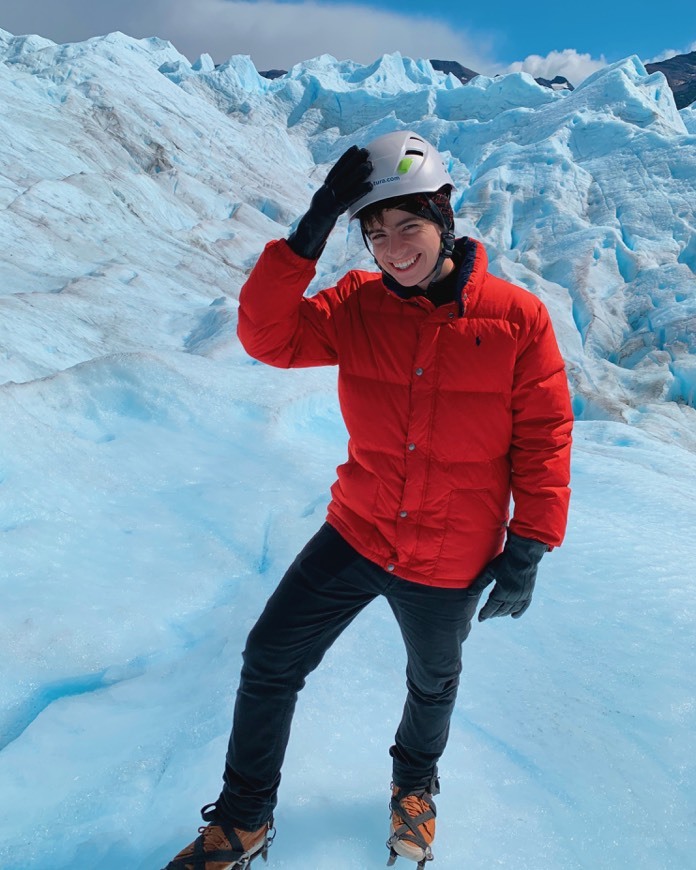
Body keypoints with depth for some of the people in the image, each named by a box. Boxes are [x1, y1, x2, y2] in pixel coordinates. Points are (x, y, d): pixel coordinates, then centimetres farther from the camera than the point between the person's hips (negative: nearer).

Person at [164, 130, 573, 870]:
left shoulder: (516, 319, -15)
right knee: (269, 662, 4)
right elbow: (267, 336, -20)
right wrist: (309, 234, -27)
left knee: (432, 683, 24)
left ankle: (415, 783, 58)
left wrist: (527, 546, -10)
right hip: (357, 534, 2)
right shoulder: (355, 307, -8)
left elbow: (543, 438, -10)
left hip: (452, 564, -1)